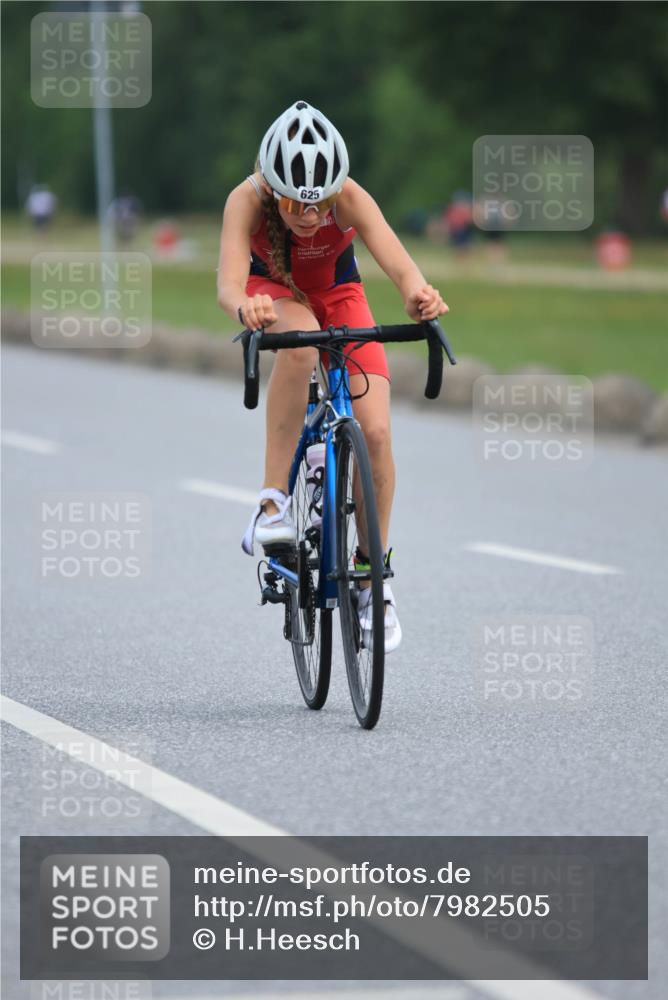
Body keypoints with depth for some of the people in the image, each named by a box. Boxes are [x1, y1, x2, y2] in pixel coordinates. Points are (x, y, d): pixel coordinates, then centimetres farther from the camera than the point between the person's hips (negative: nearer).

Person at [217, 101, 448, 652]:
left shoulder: (349, 197, -33)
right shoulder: (248, 199, -34)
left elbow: (397, 260, -46)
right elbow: (229, 280, -47)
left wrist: (418, 294, -69)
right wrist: (245, 308, -71)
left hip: (338, 296, 1)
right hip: (275, 296, -1)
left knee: (375, 431, -16)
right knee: (300, 341, -39)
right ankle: (274, 502, -32)